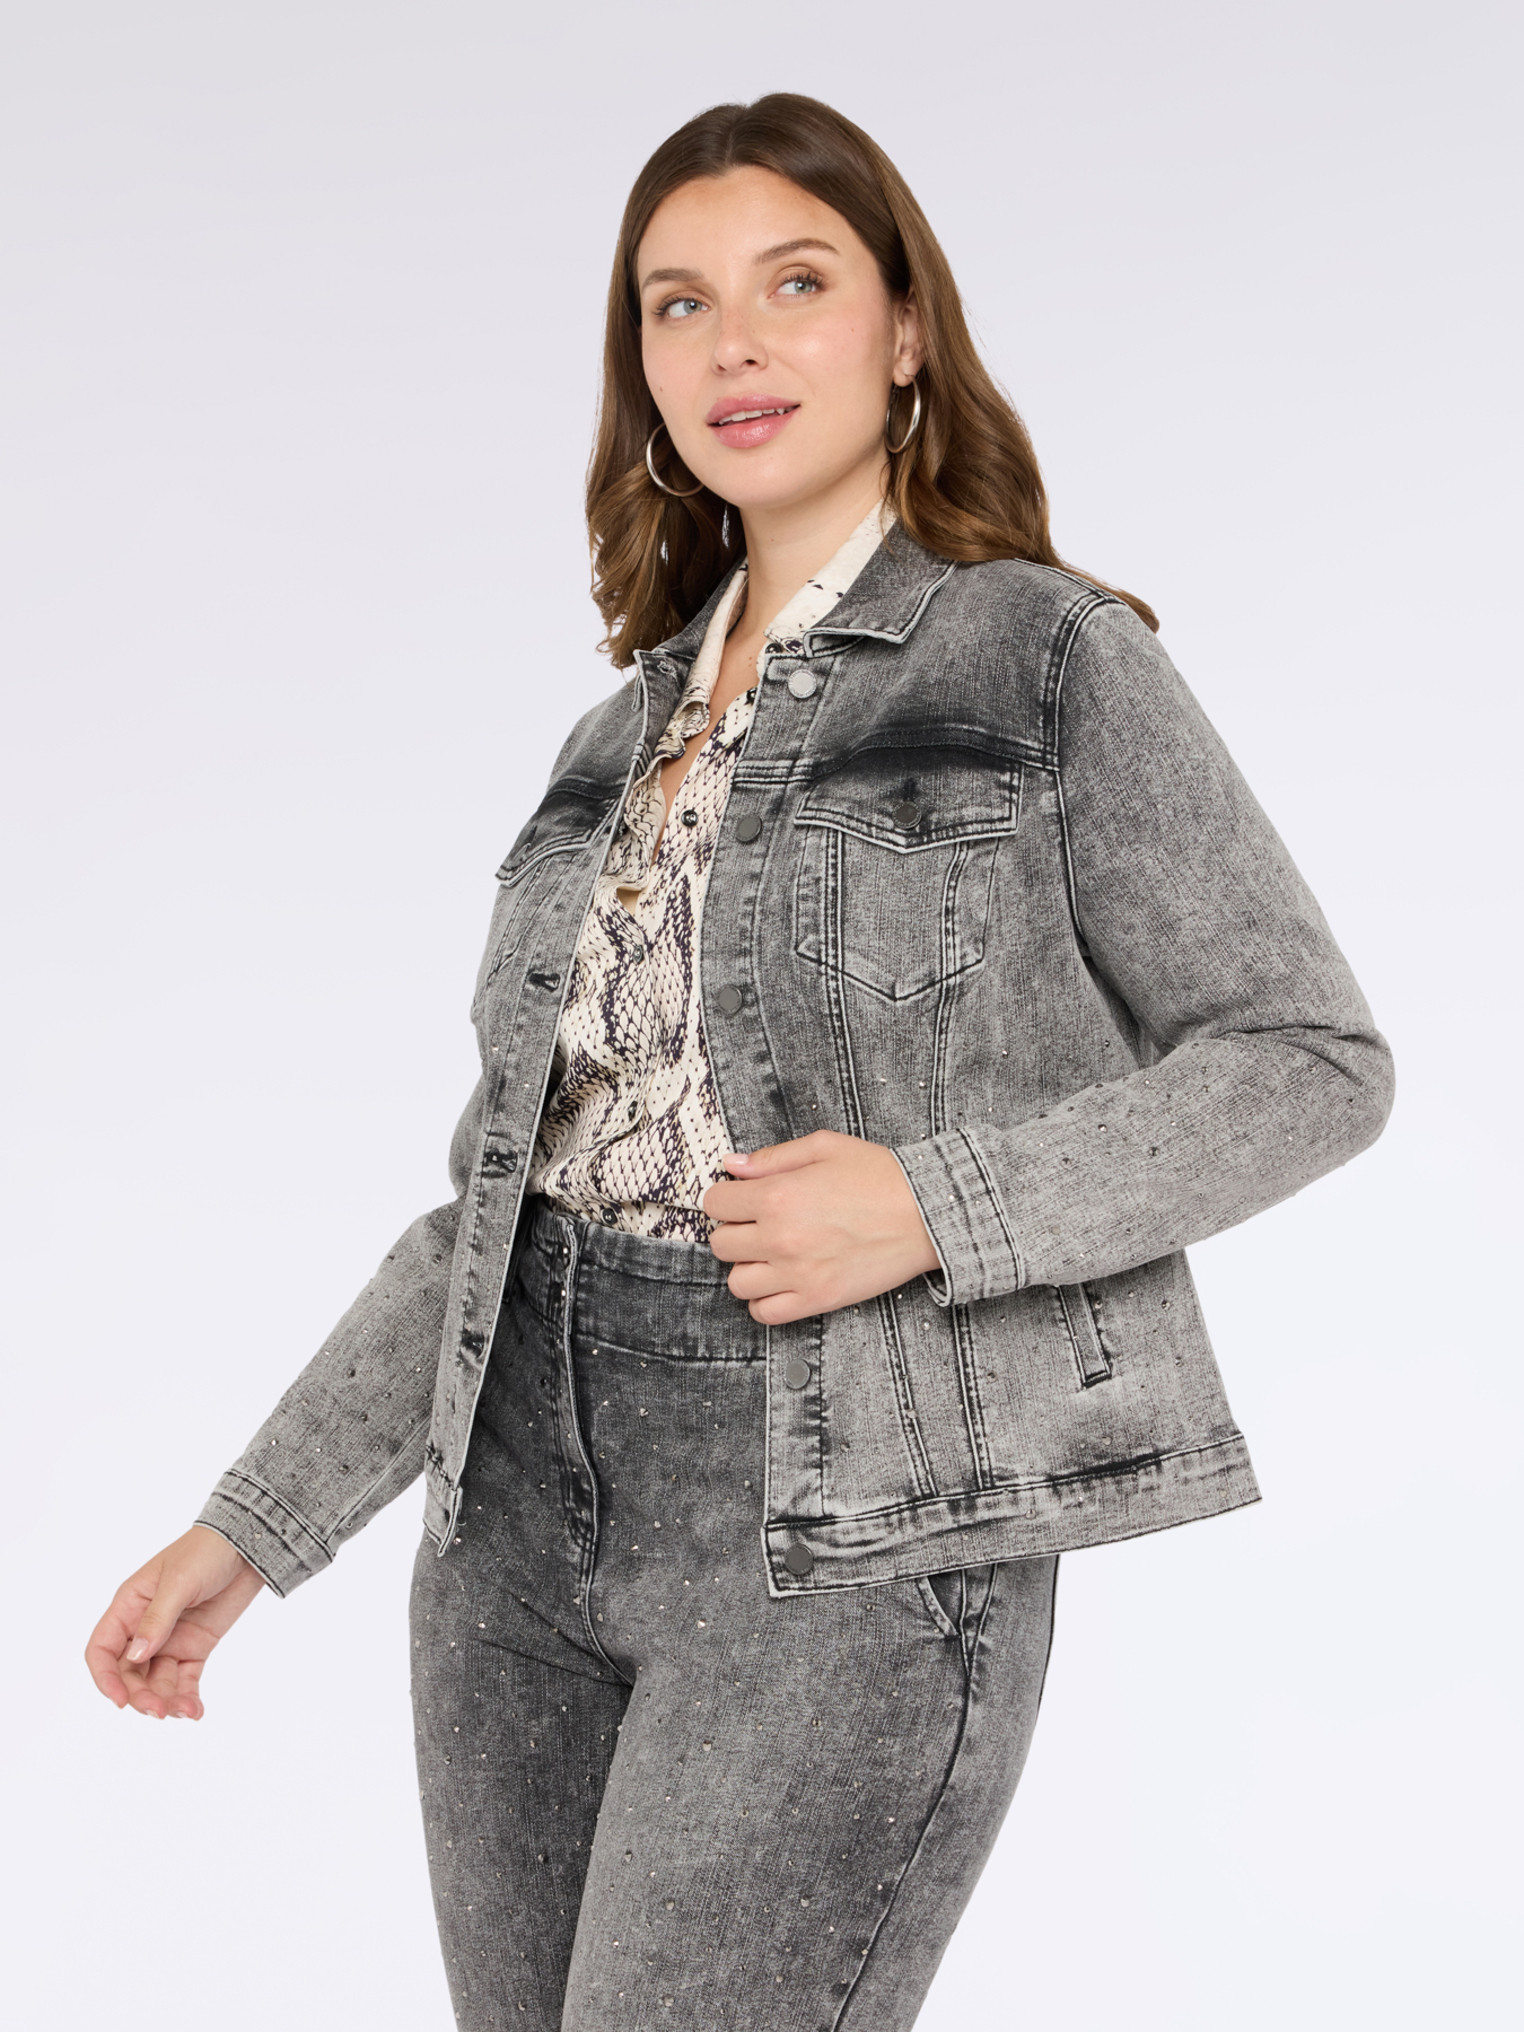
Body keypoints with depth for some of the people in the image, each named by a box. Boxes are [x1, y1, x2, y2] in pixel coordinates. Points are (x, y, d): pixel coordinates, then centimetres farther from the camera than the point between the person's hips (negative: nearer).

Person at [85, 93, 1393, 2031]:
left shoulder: (1049, 657, -3)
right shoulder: (637, 732, 13)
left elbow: (1312, 1058, -4)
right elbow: (507, 1167, 13)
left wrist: (941, 1205, -18)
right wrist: (257, 1519, 8)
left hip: (856, 1527, -6)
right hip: (527, 1501, 6)